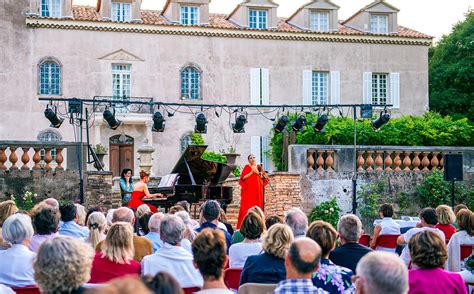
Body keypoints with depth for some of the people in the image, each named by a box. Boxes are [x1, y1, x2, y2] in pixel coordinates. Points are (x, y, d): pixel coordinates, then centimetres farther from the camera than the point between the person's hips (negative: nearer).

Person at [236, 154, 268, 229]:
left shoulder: (258, 167, 14)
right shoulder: (247, 167, 3)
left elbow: (263, 177, 13)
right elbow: (243, 177, -8)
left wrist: (258, 172, -5)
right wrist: (252, 172, -14)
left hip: (258, 190, 4)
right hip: (248, 190, -4)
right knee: (247, 207, -9)